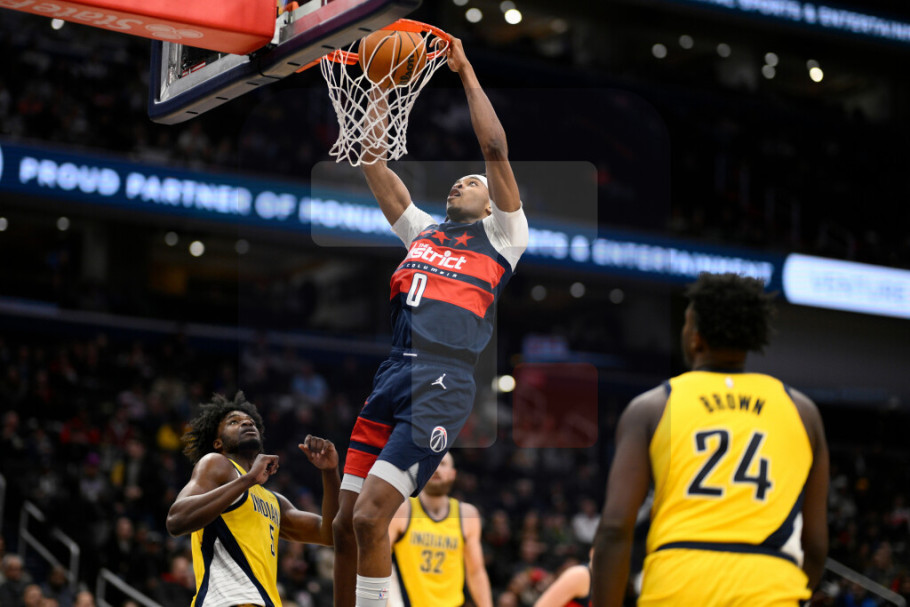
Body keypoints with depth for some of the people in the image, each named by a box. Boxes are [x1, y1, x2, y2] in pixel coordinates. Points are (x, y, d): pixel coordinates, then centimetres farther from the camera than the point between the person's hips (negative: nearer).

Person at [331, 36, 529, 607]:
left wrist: (466, 72, 5)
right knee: (346, 525, 2)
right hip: (393, 373, 6)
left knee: (370, 518, -17)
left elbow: (495, 148, 2)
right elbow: (374, 164, 28)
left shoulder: (501, 235, 13)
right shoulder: (422, 229, 28)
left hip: (443, 383, -6)